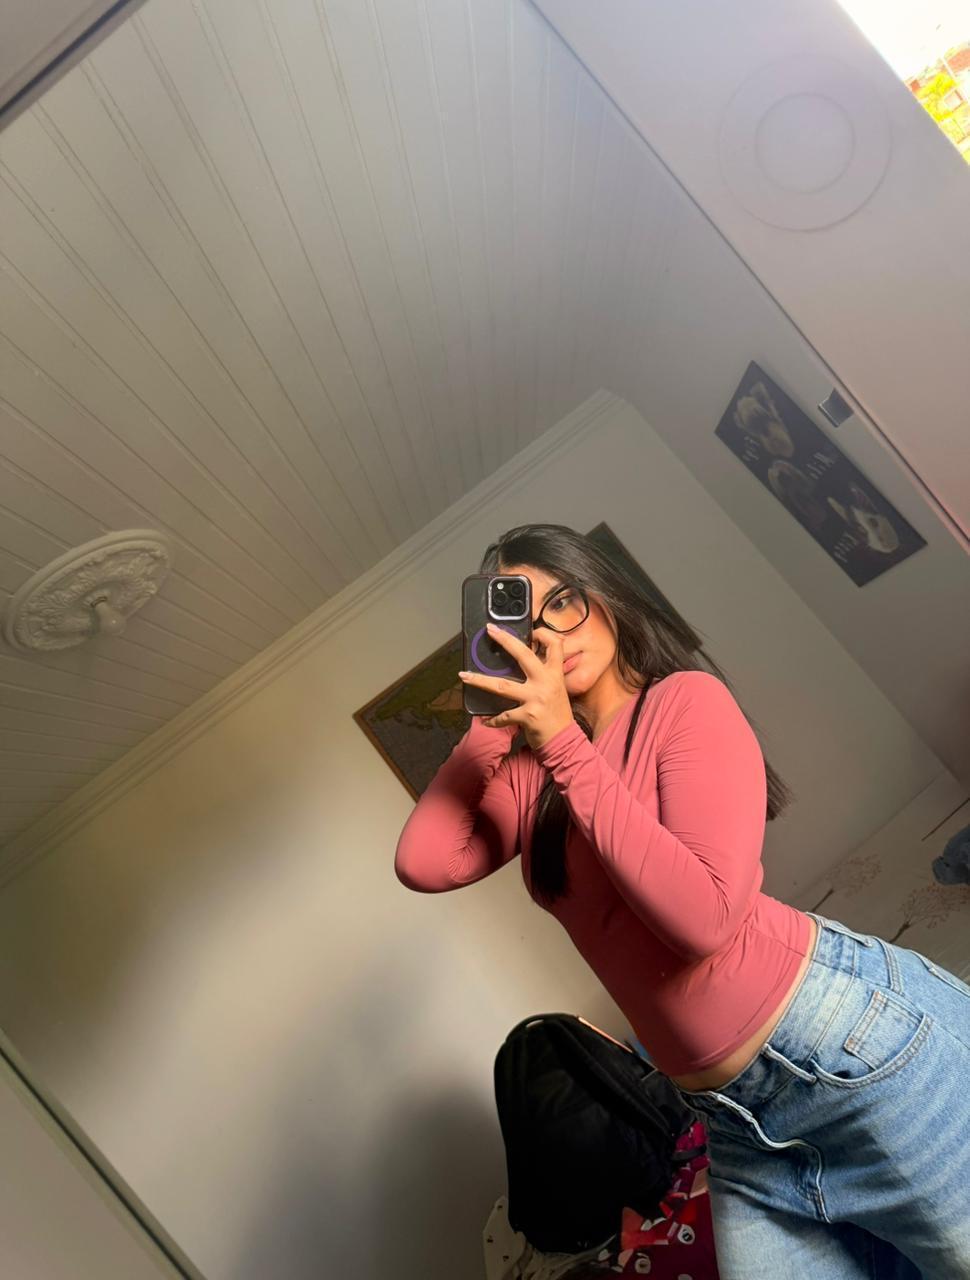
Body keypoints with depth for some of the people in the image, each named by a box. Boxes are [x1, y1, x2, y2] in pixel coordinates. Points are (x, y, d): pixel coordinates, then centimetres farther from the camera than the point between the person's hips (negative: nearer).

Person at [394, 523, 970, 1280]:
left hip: (854, 1040, -6)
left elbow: (705, 913, -22)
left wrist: (564, 743, -22)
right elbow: (421, 864, -8)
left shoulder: (685, 698, -11)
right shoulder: (529, 776, 7)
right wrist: (495, 719, -7)